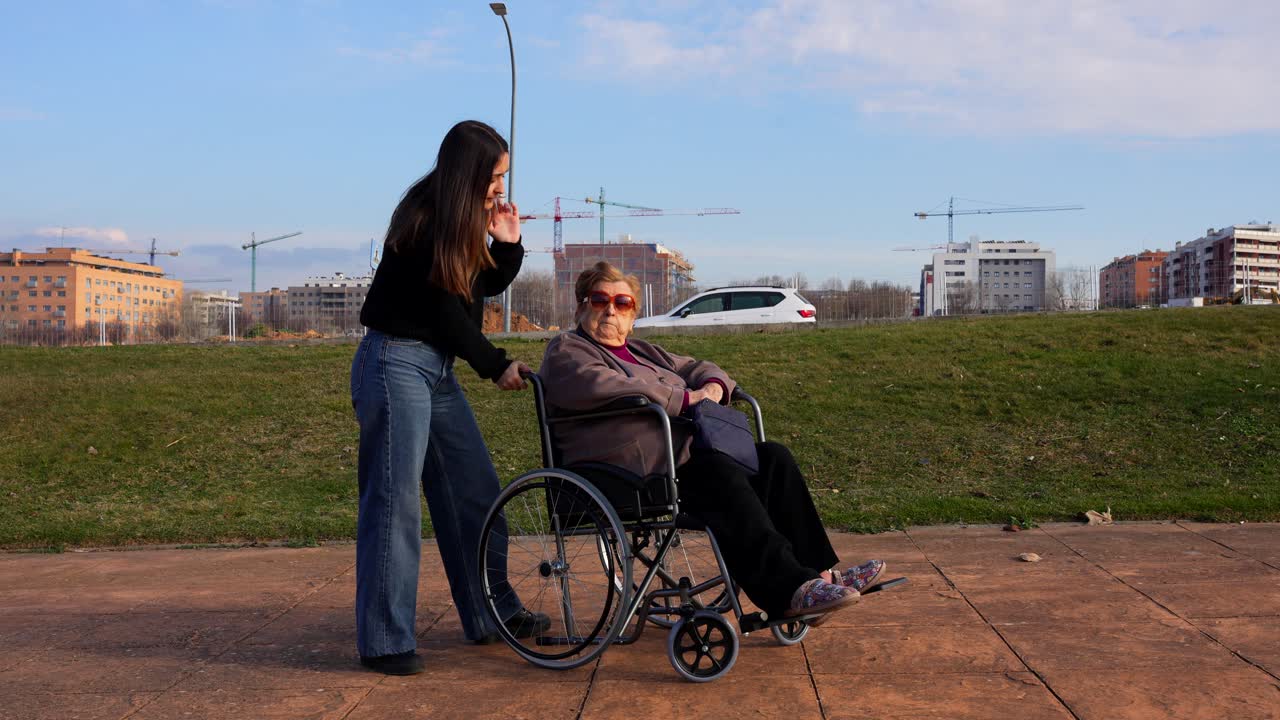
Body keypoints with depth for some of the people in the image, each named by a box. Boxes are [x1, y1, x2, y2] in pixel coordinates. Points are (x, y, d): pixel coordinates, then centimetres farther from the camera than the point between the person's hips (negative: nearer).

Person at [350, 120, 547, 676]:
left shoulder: (462, 222, 10)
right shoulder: (421, 222, -16)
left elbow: (485, 287, 17)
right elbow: (444, 311, -15)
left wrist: (508, 243, 0)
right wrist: (495, 366, -6)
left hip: (438, 367, 9)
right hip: (397, 363, -9)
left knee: (474, 492, 11)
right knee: (395, 499, -7)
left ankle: (490, 614, 22)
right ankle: (384, 641, 1)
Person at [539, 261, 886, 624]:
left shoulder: (642, 351, 30)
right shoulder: (566, 351, 3)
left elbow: (695, 367, 32)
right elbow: (600, 386, -18)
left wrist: (713, 386, 4)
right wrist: (684, 398, -17)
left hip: (684, 451, 9)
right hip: (633, 469, -9)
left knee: (773, 457, -7)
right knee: (722, 474, -32)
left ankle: (817, 571, -10)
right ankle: (788, 590, -35)